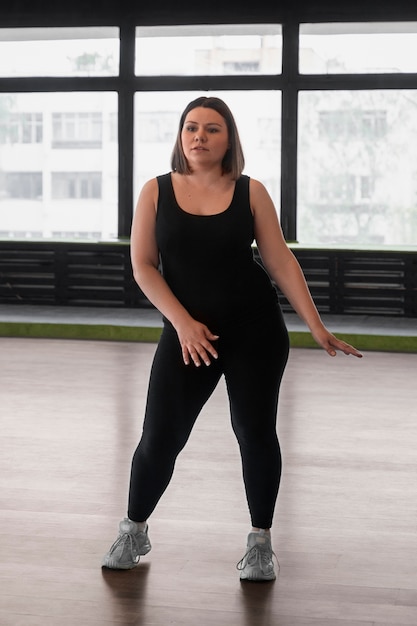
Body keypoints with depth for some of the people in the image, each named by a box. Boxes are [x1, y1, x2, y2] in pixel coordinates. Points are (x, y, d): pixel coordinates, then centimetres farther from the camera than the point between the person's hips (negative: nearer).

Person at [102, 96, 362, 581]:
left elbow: (280, 262, -1)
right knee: (159, 437, 0)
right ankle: (134, 531, 23)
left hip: (256, 329, 0)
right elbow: (143, 265, -4)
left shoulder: (250, 192, -2)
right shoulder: (156, 192, -1)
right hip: (188, 332, 0)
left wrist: (316, 327, -5)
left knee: (255, 431, 3)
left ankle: (260, 541, 19)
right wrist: (182, 322, -15)